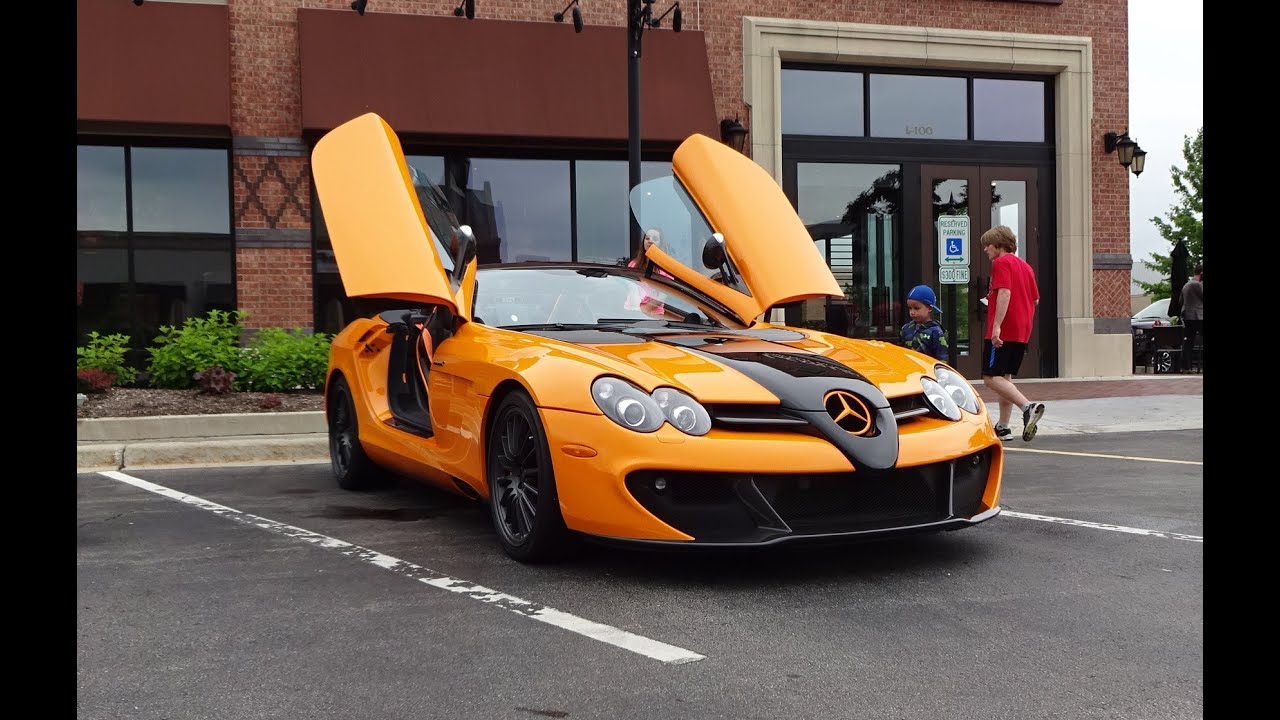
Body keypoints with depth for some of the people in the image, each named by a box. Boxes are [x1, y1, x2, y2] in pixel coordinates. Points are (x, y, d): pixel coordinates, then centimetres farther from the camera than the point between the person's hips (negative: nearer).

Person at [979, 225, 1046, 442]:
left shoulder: (1001, 263, -6)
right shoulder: (1025, 265, 20)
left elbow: (1004, 293, -20)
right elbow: (1035, 300, 21)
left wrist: (996, 326, -25)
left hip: (1003, 332, -9)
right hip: (1022, 332, 9)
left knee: (991, 378, -12)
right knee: (1004, 378, 15)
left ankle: (1028, 406, -29)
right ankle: (1003, 427, 14)